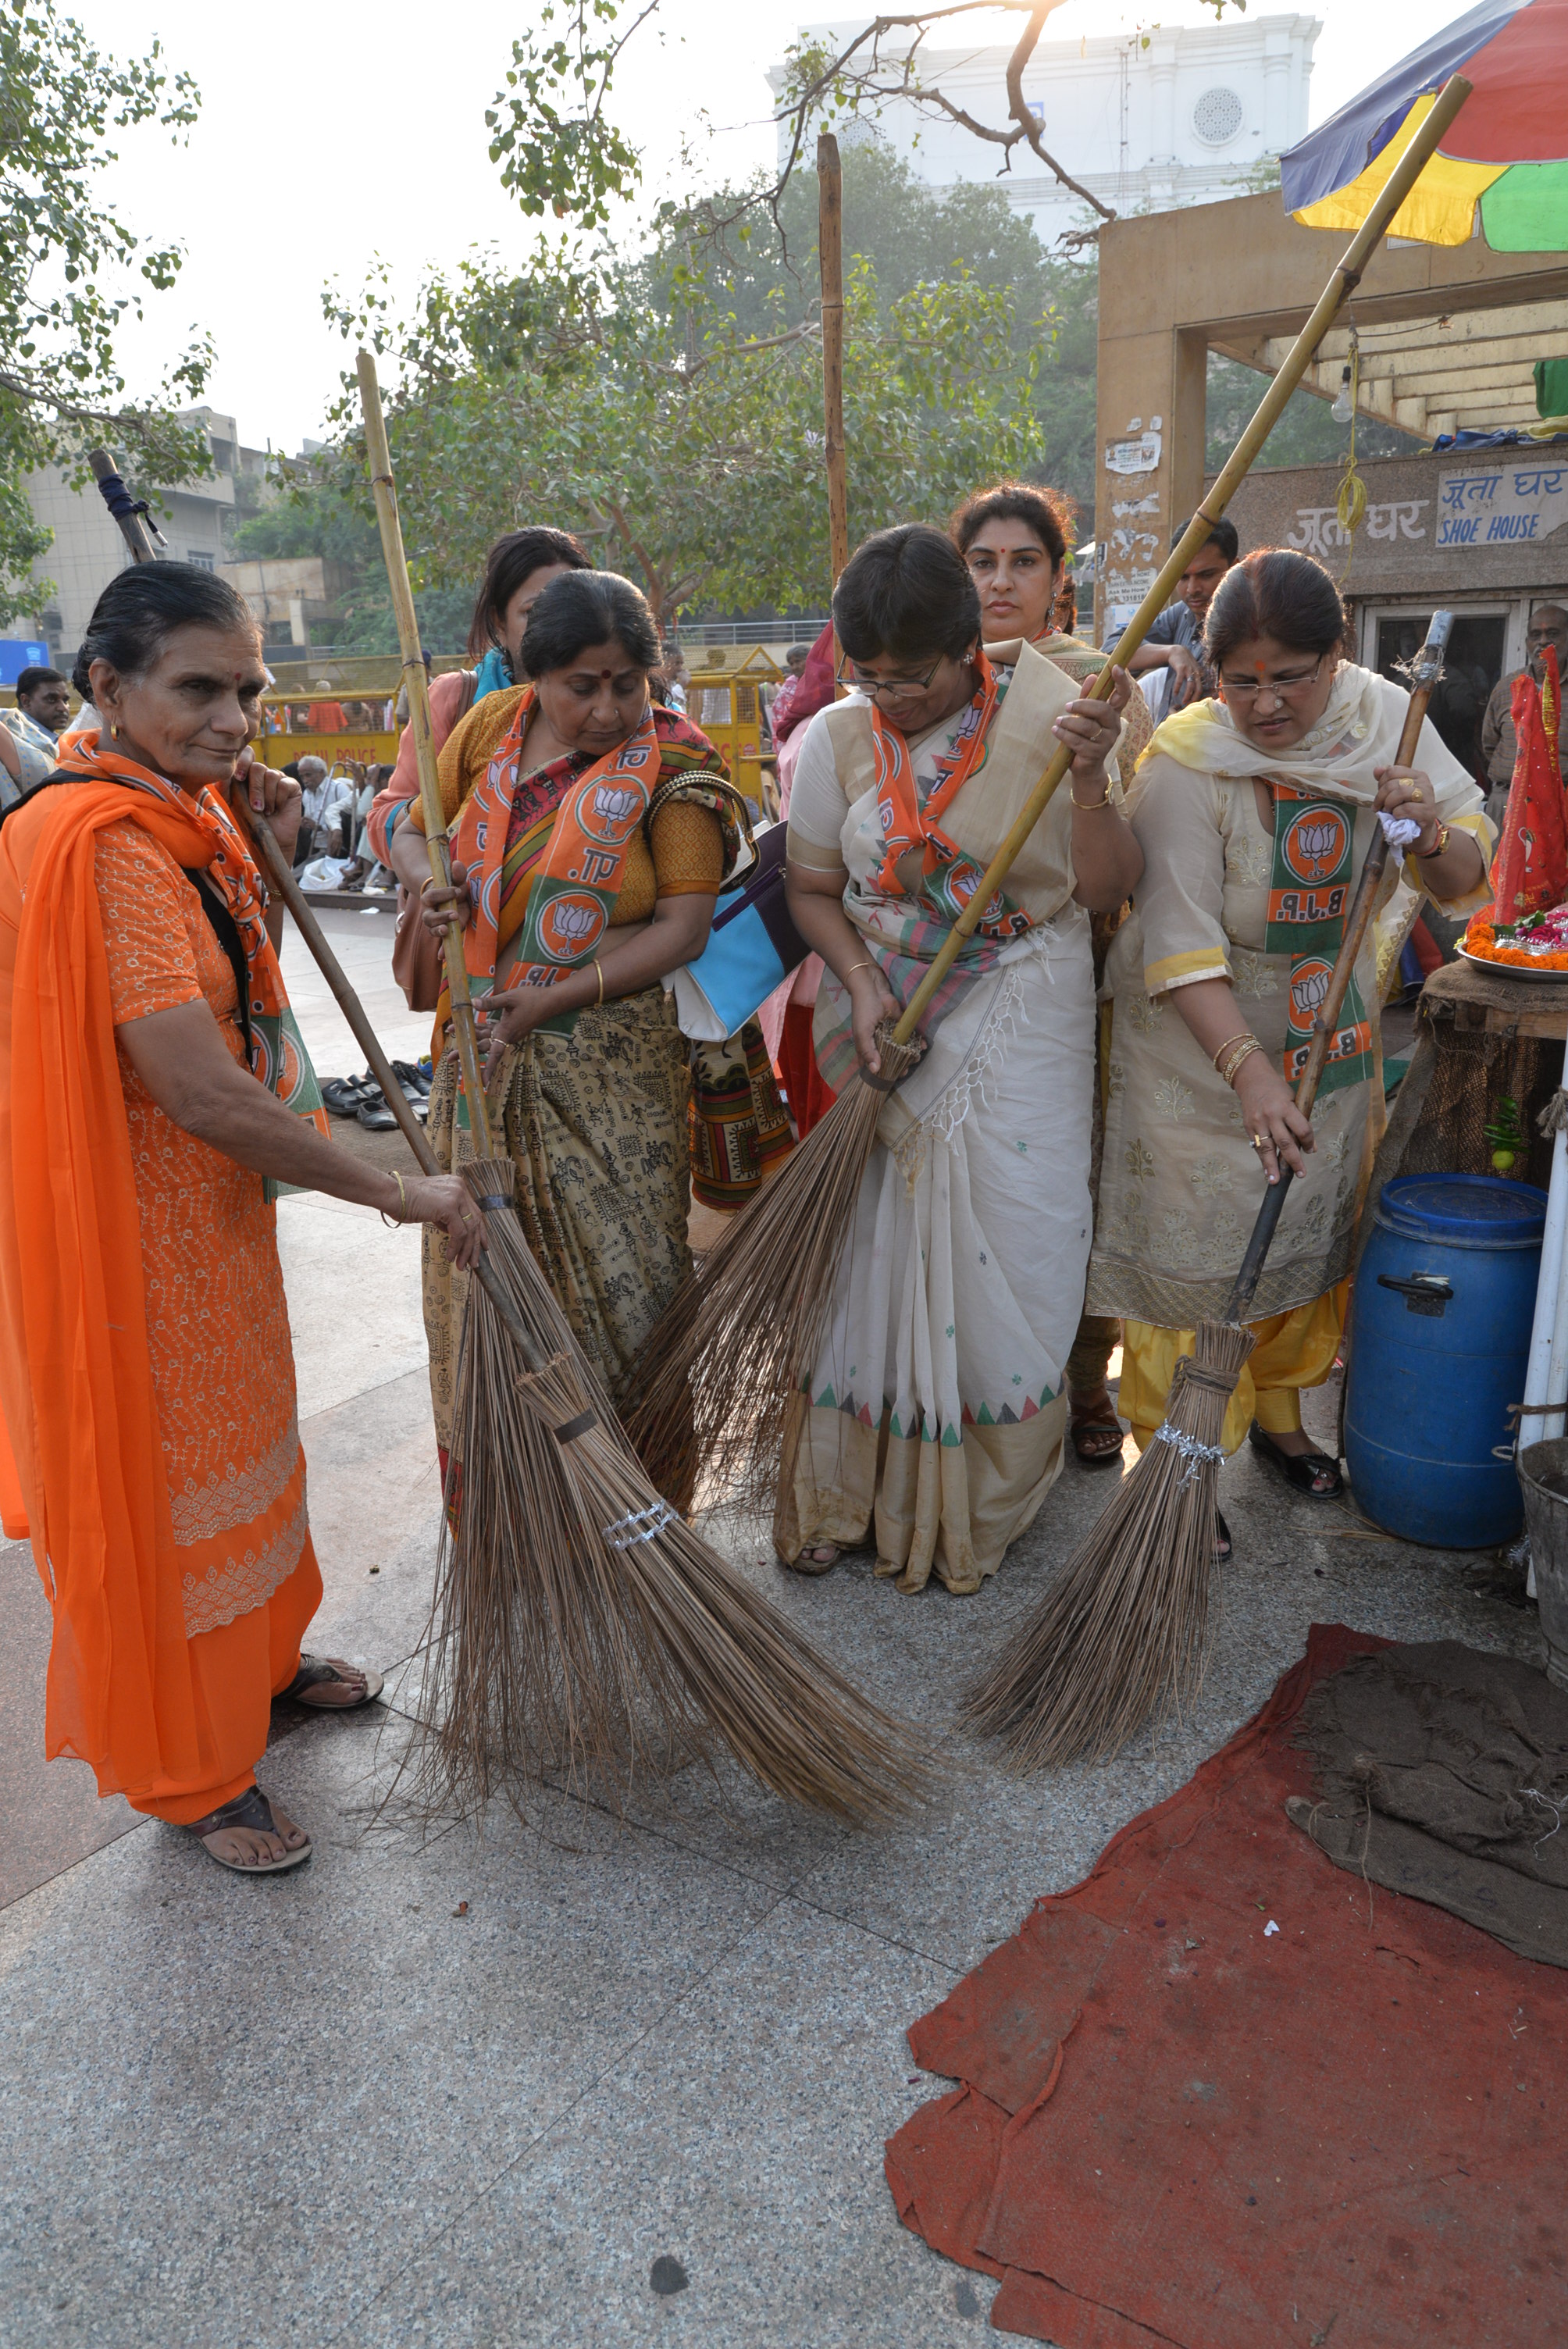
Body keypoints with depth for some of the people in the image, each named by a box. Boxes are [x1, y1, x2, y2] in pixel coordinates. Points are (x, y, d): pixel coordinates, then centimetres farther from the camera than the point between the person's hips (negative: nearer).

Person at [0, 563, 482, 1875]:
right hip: (136, 1221, -9)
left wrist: (263, 851, -1)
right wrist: (405, 1197, -24)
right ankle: (194, 1774, 28)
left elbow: (240, 982, 15)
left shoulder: (176, 815, 3)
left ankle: (259, 1659, 47)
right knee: (161, 1475, 7)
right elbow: (203, 1093, -31)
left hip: (216, 1204, 9)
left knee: (242, 1434, 24)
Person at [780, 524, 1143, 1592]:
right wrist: (862, 982, -11)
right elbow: (813, 889, 5)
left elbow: (1107, 889, -8)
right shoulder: (837, 739, -1)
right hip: (884, 1019, 2)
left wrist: (1089, 780, -24)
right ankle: (845, 1490, 23)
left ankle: (976, 1501, 23)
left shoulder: (1044, 722, -6)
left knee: (1004, 1250, 1)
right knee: (867, 1247, 5)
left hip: (1018, 1027, -1)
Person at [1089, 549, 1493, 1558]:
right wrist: (1249, 1070, -33)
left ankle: (1280, 1411, 42)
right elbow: (1179, 946, -24)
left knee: (1314, 1239, 19)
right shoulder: (1186, 763, -21)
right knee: (1193, 1255, 1)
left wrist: (1432, 836, -23)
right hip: (1205, 1050, -5)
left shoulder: (1388, 719, -6)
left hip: (1334, 1044, 5)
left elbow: (1468, 881, 0)